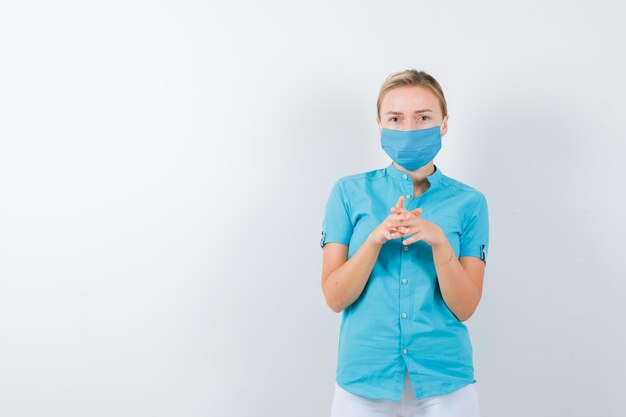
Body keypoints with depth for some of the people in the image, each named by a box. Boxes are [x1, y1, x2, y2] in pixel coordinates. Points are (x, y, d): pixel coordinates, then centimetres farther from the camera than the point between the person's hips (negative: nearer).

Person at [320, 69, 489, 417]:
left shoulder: (468, 202, -1)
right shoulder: (350, 192, -1)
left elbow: (464, 307, -6)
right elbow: (335, 298, -6)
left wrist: (438, 241, -20)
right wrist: (376, 238, -20)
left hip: (444, 381, 0)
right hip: (364, 381, 0)